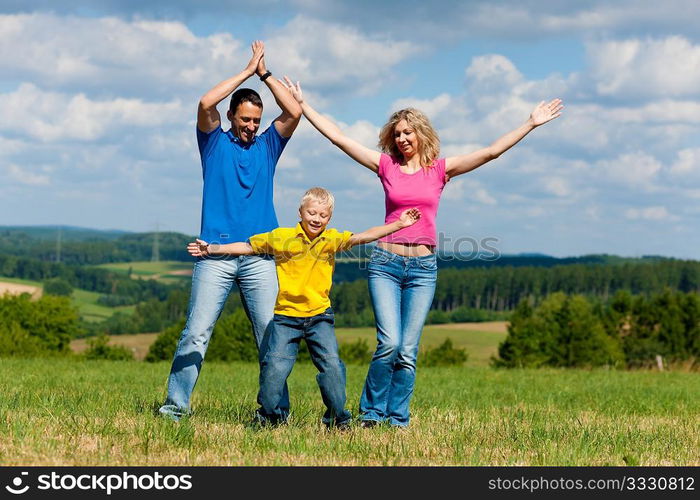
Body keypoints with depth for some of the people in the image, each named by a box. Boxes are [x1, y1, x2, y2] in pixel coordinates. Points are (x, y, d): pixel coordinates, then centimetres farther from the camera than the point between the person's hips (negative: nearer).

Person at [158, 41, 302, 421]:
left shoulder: (268, 145, 16)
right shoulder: (215, 143, 11)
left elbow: (294, 112, 3)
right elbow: (205, 103, -6)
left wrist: (265, 73, 6)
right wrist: (247, 72, 1)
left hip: (259, 257, 2)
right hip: (215, 255, -2)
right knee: (196, 332, -7)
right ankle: (175, 404, -5)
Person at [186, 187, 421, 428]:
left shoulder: (332, 239, 2)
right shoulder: (281, 237, -1)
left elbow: (363, 236, -7)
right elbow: (247, 247, 6)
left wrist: (399, 224, -17)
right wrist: (211, 249, 4)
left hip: (319, 316, 1)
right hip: (286, 315, -1)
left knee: (331, 364, -9)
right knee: (275, 367, -8)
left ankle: (337, 417, 7)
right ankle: (272, 415, 14)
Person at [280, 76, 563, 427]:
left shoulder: (440, 169, 6)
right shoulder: (386, 166, 6)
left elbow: (492, 152, 1)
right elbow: (337, 137, 6)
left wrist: (531, 124, -4)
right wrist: (302, 103, 5)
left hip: (423, 267, 1)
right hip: (385, 263, -1)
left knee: (408, 351, -1)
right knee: (389, 343, -13)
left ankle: (397, 419, 10)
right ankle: (371, 414, 3)